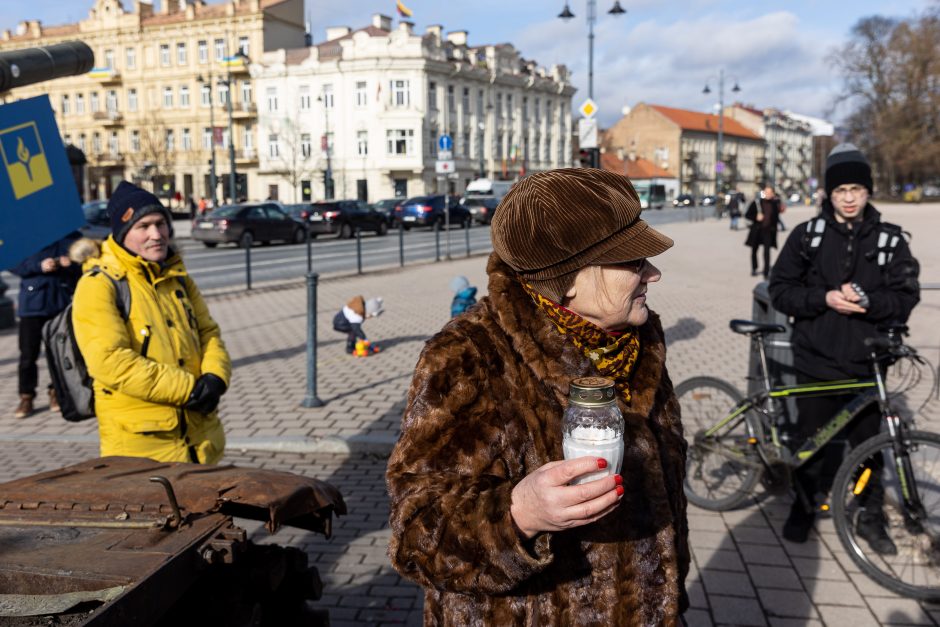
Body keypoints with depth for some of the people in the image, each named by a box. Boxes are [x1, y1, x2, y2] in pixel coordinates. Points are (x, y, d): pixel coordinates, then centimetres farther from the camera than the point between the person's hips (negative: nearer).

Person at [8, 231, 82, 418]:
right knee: (28, 353, 0)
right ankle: (26, 397, 12)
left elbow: (83, 266, 6)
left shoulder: (72, 237, 5)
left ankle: (56, 391, 22)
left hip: (62, 300, 1)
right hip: (32, 302, -1)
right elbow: (13, 265, -1)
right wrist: (39, 265, -18)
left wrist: (70, 263, -16)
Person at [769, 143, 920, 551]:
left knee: (868, 444, 9)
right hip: (816, 363, 0)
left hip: (865, 364, 1)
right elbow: (780, 291, -2)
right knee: (812, 439, 10)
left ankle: (871, 517, 28)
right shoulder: (807, 235, 0)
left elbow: (906, 297, -1)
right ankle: (805, 506, 31)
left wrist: (868, 301, -20)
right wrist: (824, 298, -18)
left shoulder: (889, 240, 2)